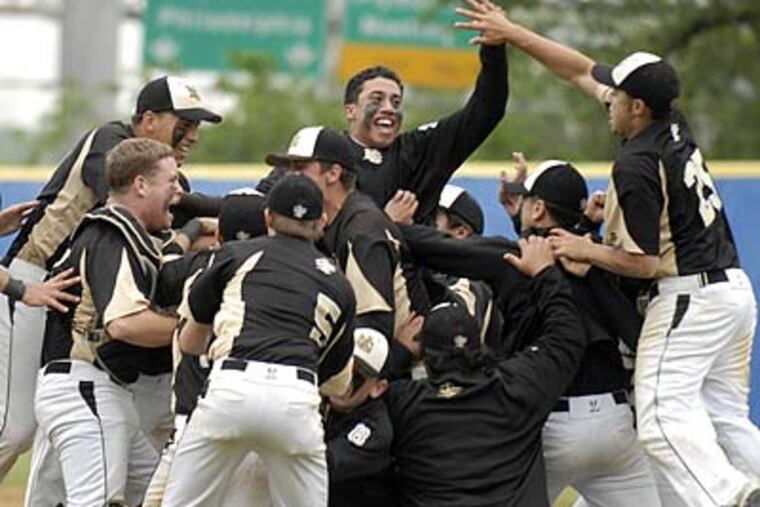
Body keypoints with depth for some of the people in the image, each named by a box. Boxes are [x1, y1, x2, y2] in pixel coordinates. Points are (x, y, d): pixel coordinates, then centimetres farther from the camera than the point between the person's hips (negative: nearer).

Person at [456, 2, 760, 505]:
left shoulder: (636, 167, -17)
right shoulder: (672, 122, 8)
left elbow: (644, 262, -14)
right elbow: (581, 70, 17)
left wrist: (585, 250, -2)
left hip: (688, 295, -10)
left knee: (663, 416, -20)